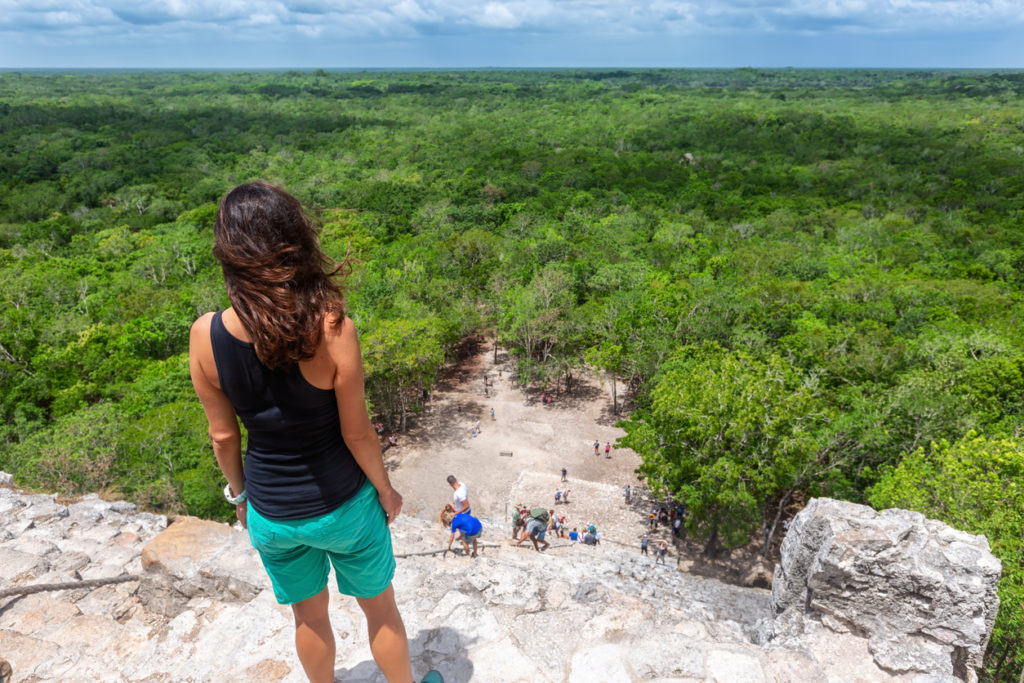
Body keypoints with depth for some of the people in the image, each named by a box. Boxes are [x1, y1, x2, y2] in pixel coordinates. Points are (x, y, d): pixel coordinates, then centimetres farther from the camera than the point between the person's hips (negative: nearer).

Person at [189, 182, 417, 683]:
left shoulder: (205, 336, -18)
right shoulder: (332, 330, -28)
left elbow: (222, 434, -5)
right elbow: (357, 433, -18)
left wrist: (238, 493, 13)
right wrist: (386, 491, 0)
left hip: (270, 512, 3)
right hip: (343, 506, -2)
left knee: (309, 615, 29)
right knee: (380, 607, 25)